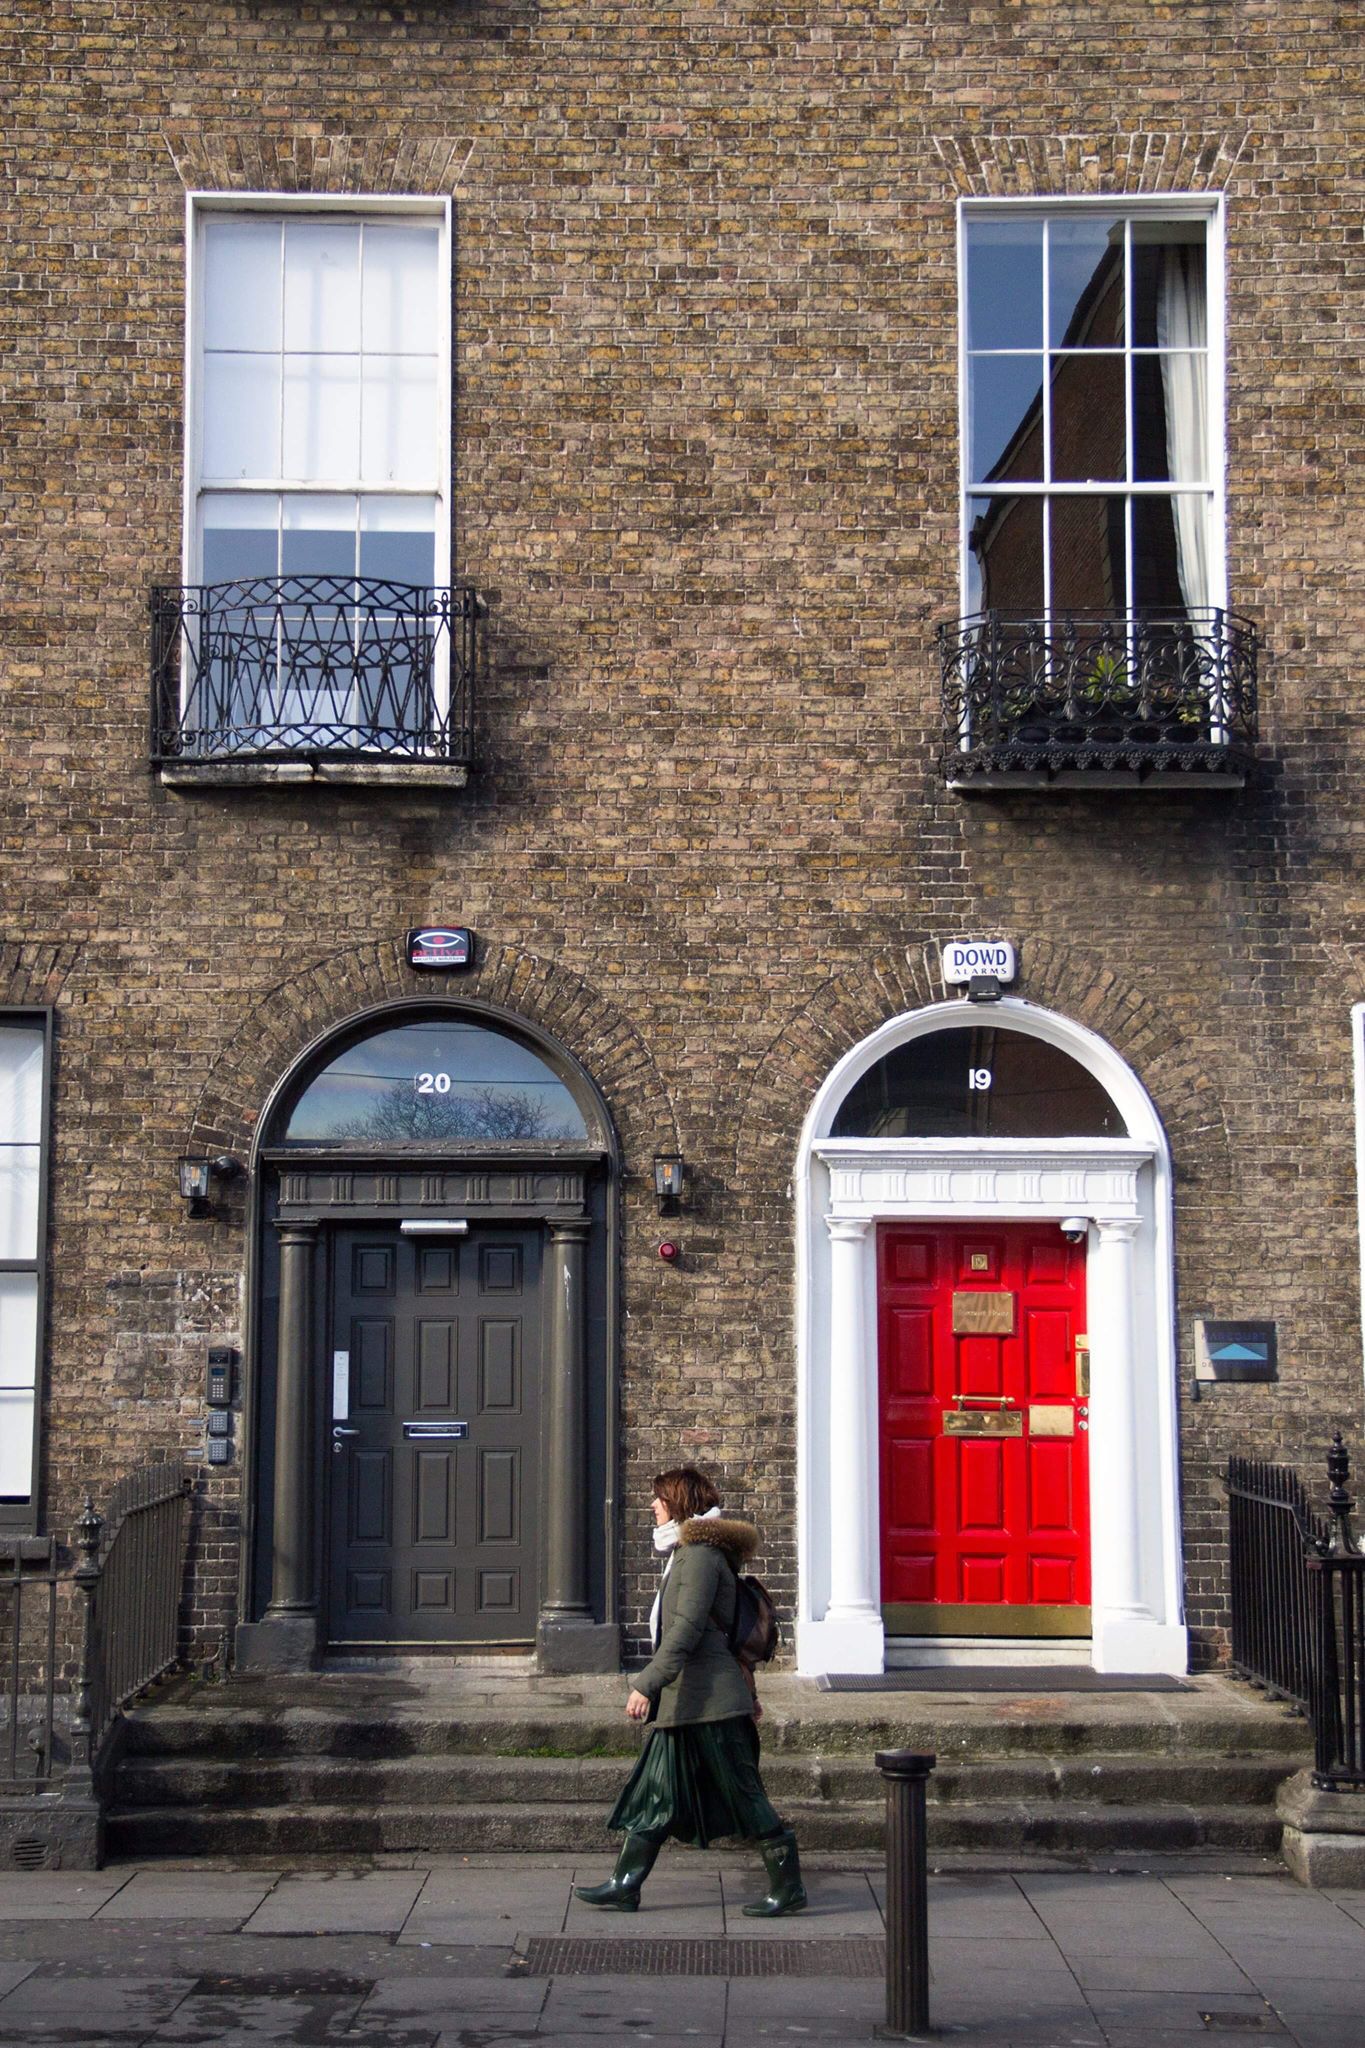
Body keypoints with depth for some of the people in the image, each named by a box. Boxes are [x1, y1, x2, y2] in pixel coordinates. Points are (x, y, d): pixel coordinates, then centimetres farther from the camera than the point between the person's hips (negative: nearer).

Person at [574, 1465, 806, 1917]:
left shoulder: (701, 1553, -15)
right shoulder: (689, 1552, 16)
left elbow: (687, 1629, -23)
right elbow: (729, 1629, 21)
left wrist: (646, 1684, -25)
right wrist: (747, 1691, 25)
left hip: (710, 1702, -11)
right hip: (684, 1702, 11)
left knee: (743, 1795, -3)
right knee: (655, 1791, 11)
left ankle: (788, 1886, 6)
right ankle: (625, 1885, 15)